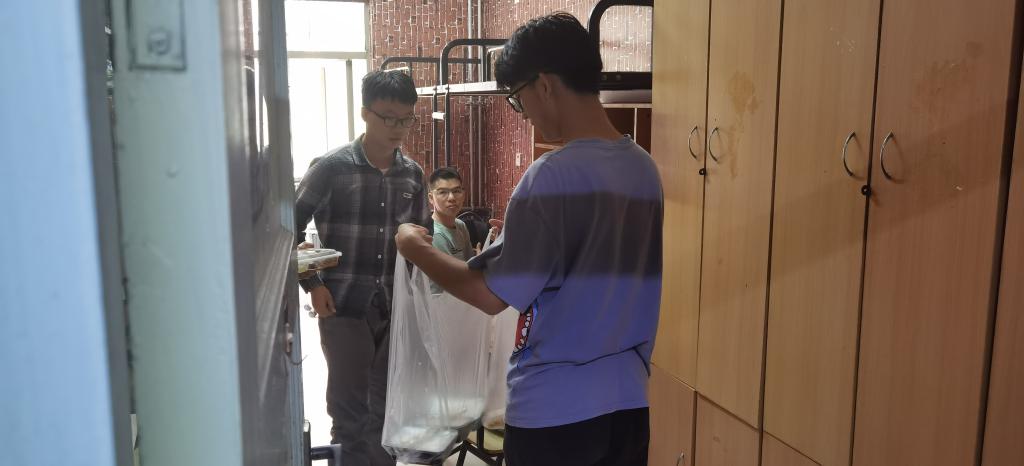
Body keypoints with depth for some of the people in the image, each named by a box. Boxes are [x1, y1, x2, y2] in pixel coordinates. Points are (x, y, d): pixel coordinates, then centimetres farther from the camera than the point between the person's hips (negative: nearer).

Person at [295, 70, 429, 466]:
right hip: (344, 306, -3)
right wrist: (311, 285, -8)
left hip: (395, 306, 4)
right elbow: (290, 228, -2)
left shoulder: (412, 174, 5)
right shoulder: (331, 167, -7)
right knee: (349, 407, 6)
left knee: (386, 404, 13)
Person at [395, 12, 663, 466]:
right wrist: (515, 242, 17)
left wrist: (416, 248, -2)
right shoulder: (643, 167, 2)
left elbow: (492, 295, -16)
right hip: (627, 398, 7)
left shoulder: (553, 176, -20)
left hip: (553, 408, -6)